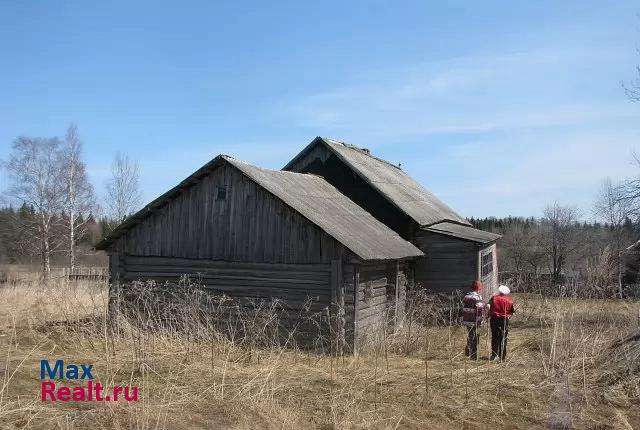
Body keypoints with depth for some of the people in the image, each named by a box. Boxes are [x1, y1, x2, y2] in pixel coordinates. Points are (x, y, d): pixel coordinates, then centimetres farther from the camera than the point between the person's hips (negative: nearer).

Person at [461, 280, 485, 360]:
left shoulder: (466, 296, 8)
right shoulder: (478, 297, -16)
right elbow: (479, 310, -19)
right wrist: (479, 320, -12)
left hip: (466, 320, 7)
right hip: (474, 321, -7)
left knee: (470, 336, 24)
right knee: (475, 338, 3)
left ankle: (467, 351, 34)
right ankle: (473, 356, 9)